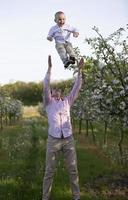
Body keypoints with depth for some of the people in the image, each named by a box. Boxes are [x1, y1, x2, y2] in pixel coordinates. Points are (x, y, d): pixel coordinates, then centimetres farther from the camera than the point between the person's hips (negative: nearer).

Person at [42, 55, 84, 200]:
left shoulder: (67, 101, 15)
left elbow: (76, 87, 7)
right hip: (53, 140, -2)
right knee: (49, 171, 3)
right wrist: (49, 67, -14)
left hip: (68, 140, 2)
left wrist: (79, 69, 1)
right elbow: (45, 86, -7)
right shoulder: (48, 103, 7)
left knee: (73, 170, 5)